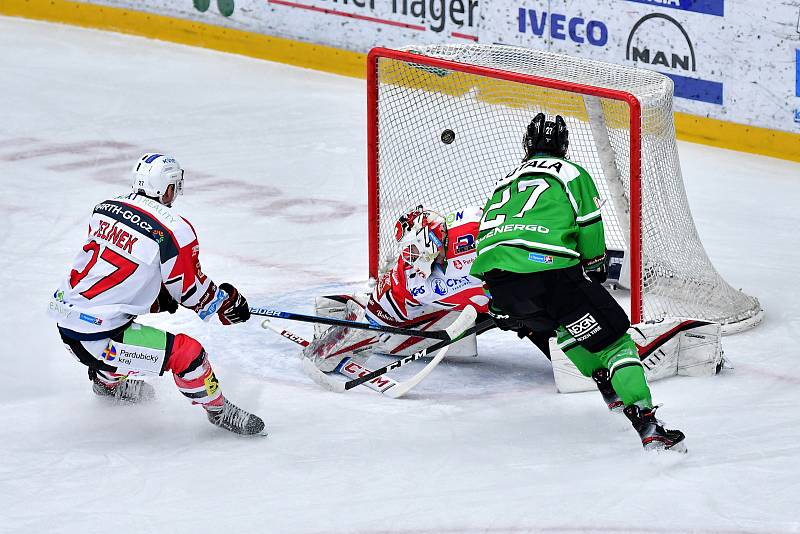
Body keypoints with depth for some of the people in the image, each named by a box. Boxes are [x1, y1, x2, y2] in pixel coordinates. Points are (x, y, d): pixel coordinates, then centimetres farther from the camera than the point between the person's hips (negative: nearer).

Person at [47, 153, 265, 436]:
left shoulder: (105, 208, 6)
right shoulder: (175, 232, -14)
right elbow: (193, 293, -3)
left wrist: (158, 297, 28)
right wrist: (227, 300, 17)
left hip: (63, 315, 8)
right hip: (96, 336, -8)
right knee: (187, 352, -5)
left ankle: (107, 381, 59)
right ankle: (218, 410, 13)